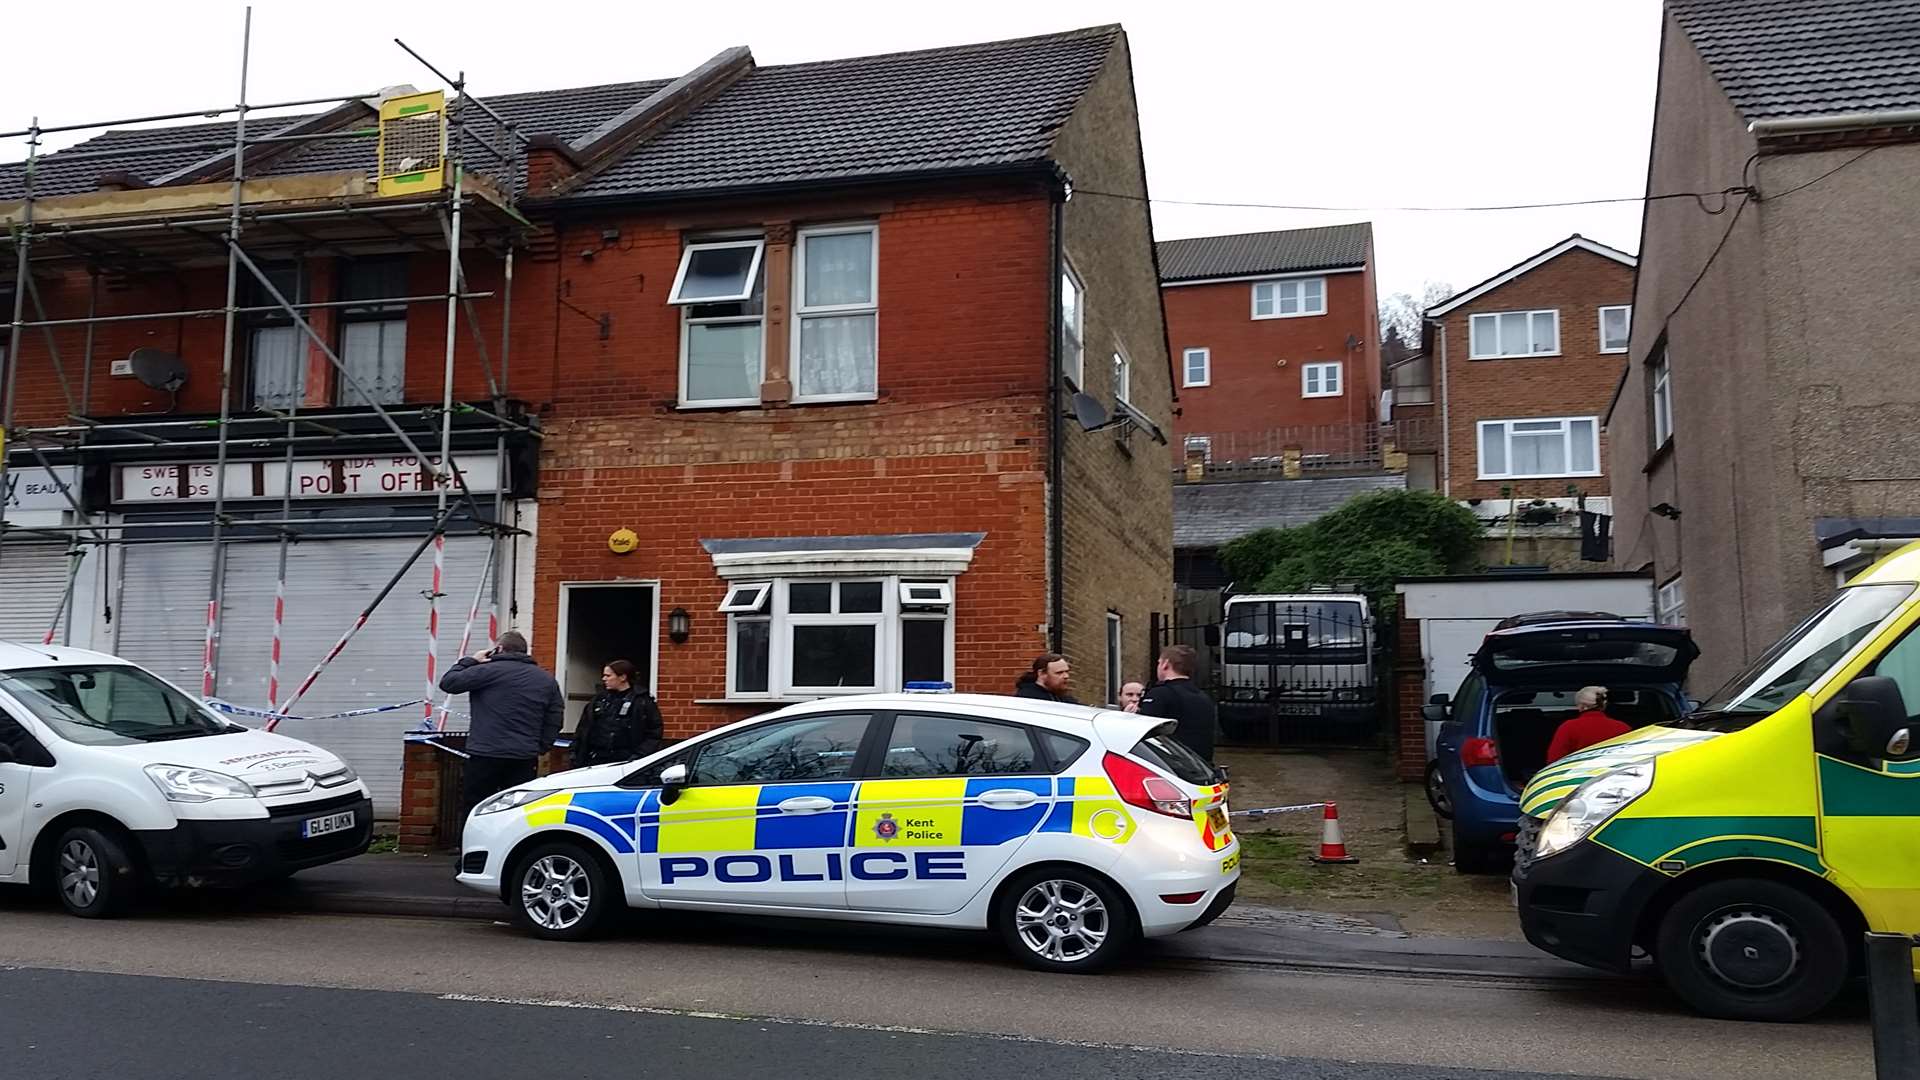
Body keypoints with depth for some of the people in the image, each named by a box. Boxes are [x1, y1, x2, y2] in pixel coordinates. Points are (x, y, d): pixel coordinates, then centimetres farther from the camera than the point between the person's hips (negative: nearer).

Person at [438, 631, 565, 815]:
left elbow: (447, 682, 0)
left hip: (485, 756, -4)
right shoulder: (547, 680, 12)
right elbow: (555, 721, 12)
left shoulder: (489, 670, -5)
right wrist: (540, 748, 15)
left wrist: (469, 661, 12)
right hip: (526, 759, 4)